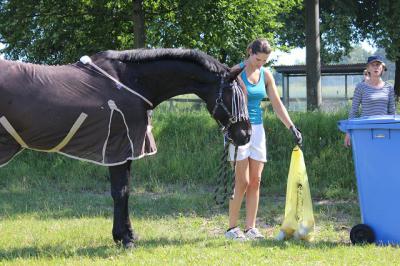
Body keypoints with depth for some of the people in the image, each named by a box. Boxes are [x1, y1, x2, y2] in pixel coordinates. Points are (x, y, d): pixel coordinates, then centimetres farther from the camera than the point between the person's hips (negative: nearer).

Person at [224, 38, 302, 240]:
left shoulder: (266, 75, 8)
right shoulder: (237, 72, -8)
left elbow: (277, 104, 9)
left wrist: (292, 127, 0)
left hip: (257, 128, 6)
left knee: (255, 181, 3)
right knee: (242, 181, -8)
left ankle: (250, 228, 7)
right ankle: (232, 228, 0)